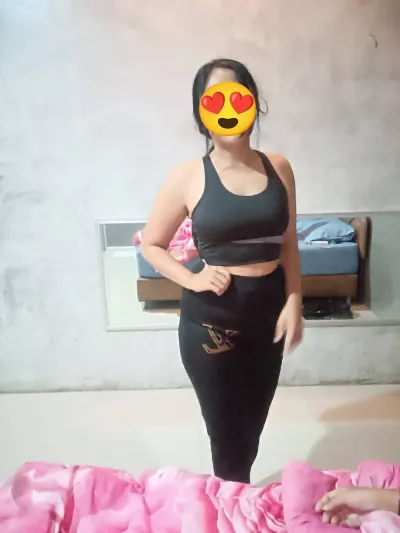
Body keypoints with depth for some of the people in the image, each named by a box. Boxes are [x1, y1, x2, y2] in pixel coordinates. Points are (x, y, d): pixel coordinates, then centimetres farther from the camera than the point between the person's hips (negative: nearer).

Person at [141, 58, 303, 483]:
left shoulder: (278, 168, 0)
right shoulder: (188, 177, -9)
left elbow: (288, 245, 6)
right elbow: (151, 245, 0)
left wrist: (293, 303, -4)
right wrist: (191, 280, -15)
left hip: (267, 314, 4)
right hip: (210, 322, -3)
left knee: (251, 433, 21)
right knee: (228, 439, 8)